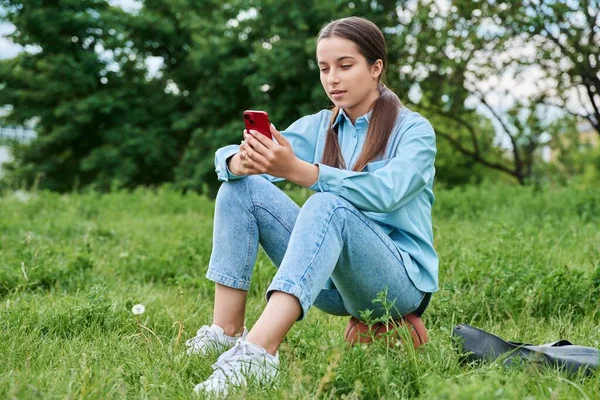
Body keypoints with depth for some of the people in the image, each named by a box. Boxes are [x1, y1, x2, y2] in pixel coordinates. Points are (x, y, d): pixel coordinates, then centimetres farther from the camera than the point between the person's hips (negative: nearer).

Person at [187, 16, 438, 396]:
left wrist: (298, 171, -40)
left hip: (398, 279, -5)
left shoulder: (414, 129, -5)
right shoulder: (318, 127, 9)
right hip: (330, 278, 5)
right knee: (243, 186, -9)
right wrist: (242, 161, -27)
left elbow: (385, 191, -27)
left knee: (328, 205, -35)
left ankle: (258, 352, -51)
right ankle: (226, 331, -19)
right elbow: (227, 156, -2)